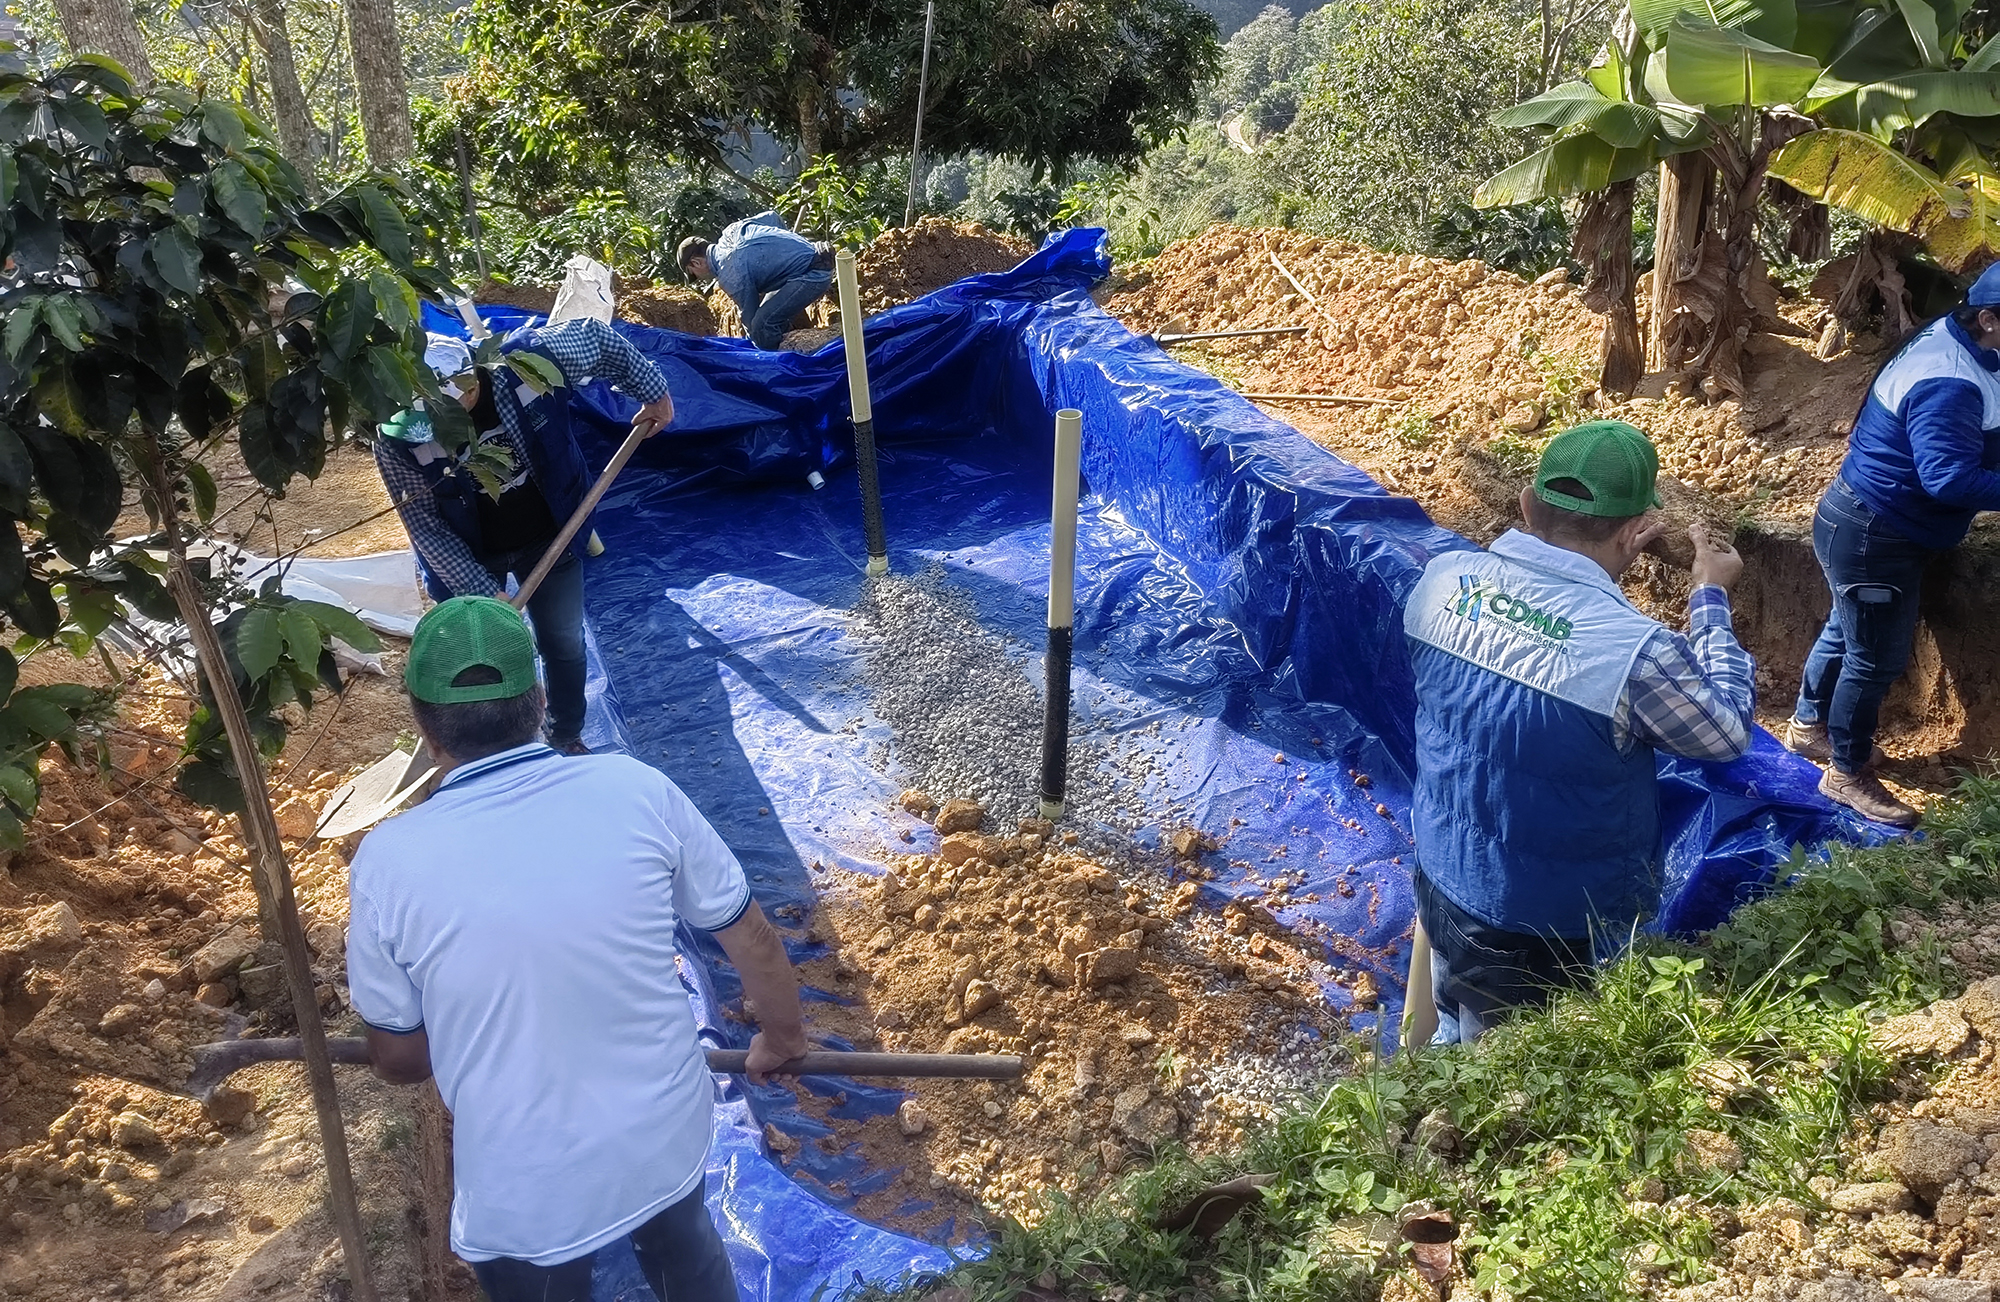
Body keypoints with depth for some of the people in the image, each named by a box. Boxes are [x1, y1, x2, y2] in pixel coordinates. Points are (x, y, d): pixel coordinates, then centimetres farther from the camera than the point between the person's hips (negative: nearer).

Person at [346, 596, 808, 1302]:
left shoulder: (389, 861, -20)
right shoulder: (637, 790, -17)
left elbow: (398, 1058, -5)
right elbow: (752, 938, -4)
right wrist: (782, 1038, 15)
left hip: (525, 1193, -1)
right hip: (668, 1137, 2)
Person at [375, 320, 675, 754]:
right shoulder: (398, 440, -29)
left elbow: (597, 338, -13)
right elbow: (427, 529, -20)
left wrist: (653, 392, -5)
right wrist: (483, 593, -24)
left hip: (548, 538, 1)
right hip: (467, 557, -1)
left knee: (564, 643, 17)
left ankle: (566, 737, 42)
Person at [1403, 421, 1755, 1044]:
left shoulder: (1440, 579, -15)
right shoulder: (1634, 651, -31)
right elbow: (1728, 732, -9)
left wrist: (1598, 567, 9)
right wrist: (1711, 597, -1)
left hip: (1443, 883, 5)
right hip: (1564, 932, -5)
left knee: (1460, 1042, 30)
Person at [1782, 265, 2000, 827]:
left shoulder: (1948, 339, 3)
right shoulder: (1951, 384, -29)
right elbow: (1949, 477, -37)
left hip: (1865, 524, 11)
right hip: (1873, 538, -11)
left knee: (1847, 631, 26)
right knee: (1876, 658, 2)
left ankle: (1808, 725, 45)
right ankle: (1847, 774, 17)